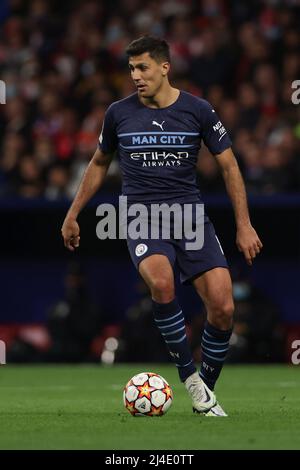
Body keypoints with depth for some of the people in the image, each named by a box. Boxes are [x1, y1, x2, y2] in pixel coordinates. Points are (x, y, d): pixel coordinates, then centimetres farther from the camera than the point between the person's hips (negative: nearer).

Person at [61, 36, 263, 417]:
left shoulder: (197, 110, -1)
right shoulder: (119, 113, 3)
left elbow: (228, 165, 6)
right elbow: (99, 164, 19)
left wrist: (244, 225, 2)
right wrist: (72, 215, 21)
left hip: (189, 214, 1)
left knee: (222, 307, -14)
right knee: (161, 281, -33)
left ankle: (207, 390, 10)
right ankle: (188, 374, -16)